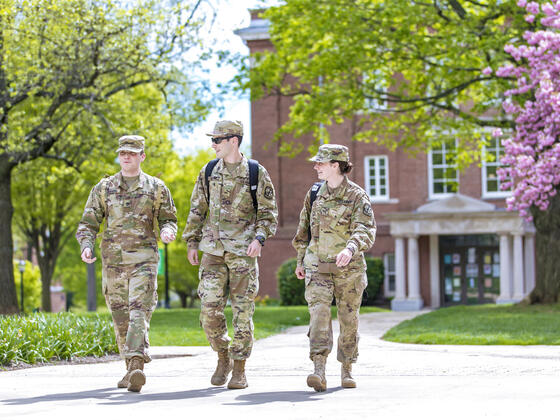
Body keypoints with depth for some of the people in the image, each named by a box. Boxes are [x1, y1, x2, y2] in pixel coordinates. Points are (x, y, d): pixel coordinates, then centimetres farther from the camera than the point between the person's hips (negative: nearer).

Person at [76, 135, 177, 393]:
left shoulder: (156, 188, 7)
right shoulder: (104, 188, 11)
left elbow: (168, 219, 12)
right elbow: (88, 222, 9)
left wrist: (167, 231, -12)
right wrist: (86, 245, -10)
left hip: (144, 258, -3)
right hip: (113, 260, 3)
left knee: (140, 312, -17)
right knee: (121, 318, 8)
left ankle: (137, 366, -28)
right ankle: (130, 368, 20)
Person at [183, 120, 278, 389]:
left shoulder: (256, 173, 1)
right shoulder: (208, 172, 10)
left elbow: (269, 213, 2)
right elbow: (197, 210, 16)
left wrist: (259, 238, -14)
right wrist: (192, 243, 10)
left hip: (243, 250, -2)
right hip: (213, 250, 3)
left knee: (243, 310, -2)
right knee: (210, 308, -7)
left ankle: (239, 369, 7)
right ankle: (223, 357, 15)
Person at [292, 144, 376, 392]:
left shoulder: (357, 196, -6)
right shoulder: (314, 193, 8)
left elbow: (366, 231, -18)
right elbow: (304, 230, 19)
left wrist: (351, 248, -37)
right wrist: (300, 261, 21)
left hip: (349, 269, -2)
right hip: (317, 267, 2)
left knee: (349, 319, 7)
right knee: (319, 312, -15)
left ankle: (346, 370, 25)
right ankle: (319, 372, -25)